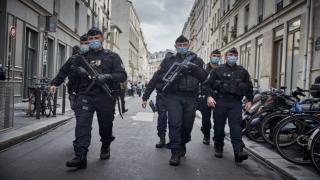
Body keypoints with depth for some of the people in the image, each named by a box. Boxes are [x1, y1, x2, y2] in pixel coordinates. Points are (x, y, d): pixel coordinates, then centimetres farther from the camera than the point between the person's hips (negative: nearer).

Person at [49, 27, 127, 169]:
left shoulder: (112, 57, 8)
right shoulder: (81, 56, 15)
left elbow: (122, 75, -2)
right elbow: (65, 70, 20)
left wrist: (107, 76, -19)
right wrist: (55, 83, 8)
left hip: (105, 97, -1)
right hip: (85, 95, 1)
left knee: (106, 126, 11)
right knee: (82, 124, -15)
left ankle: (105, 147, 39)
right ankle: (80, 157, -17)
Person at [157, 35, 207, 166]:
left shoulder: (196, 60, 15)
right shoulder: (168, 60, 14)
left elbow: (203, 77, 3)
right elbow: (160, 76, 4)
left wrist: (194, 68, -15)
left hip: (190, 97, 2)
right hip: (173, 96, -2)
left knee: (187, 124, 8)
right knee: (175, 124, -11)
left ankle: (182, 144, 34)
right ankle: (175, 153, -5)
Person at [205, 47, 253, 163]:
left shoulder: (242, 71, 16)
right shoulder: (218, 70, 9)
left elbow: (249, 86, 19)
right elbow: (209, 84, 4)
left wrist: (249, 100, 10)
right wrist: (209, 96, -10)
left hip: (236, 102, 1)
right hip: (220, 101, 0)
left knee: (236, 126, -9)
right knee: (219, 126, 5)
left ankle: (238, 152, -14)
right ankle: (218, 148, 21)